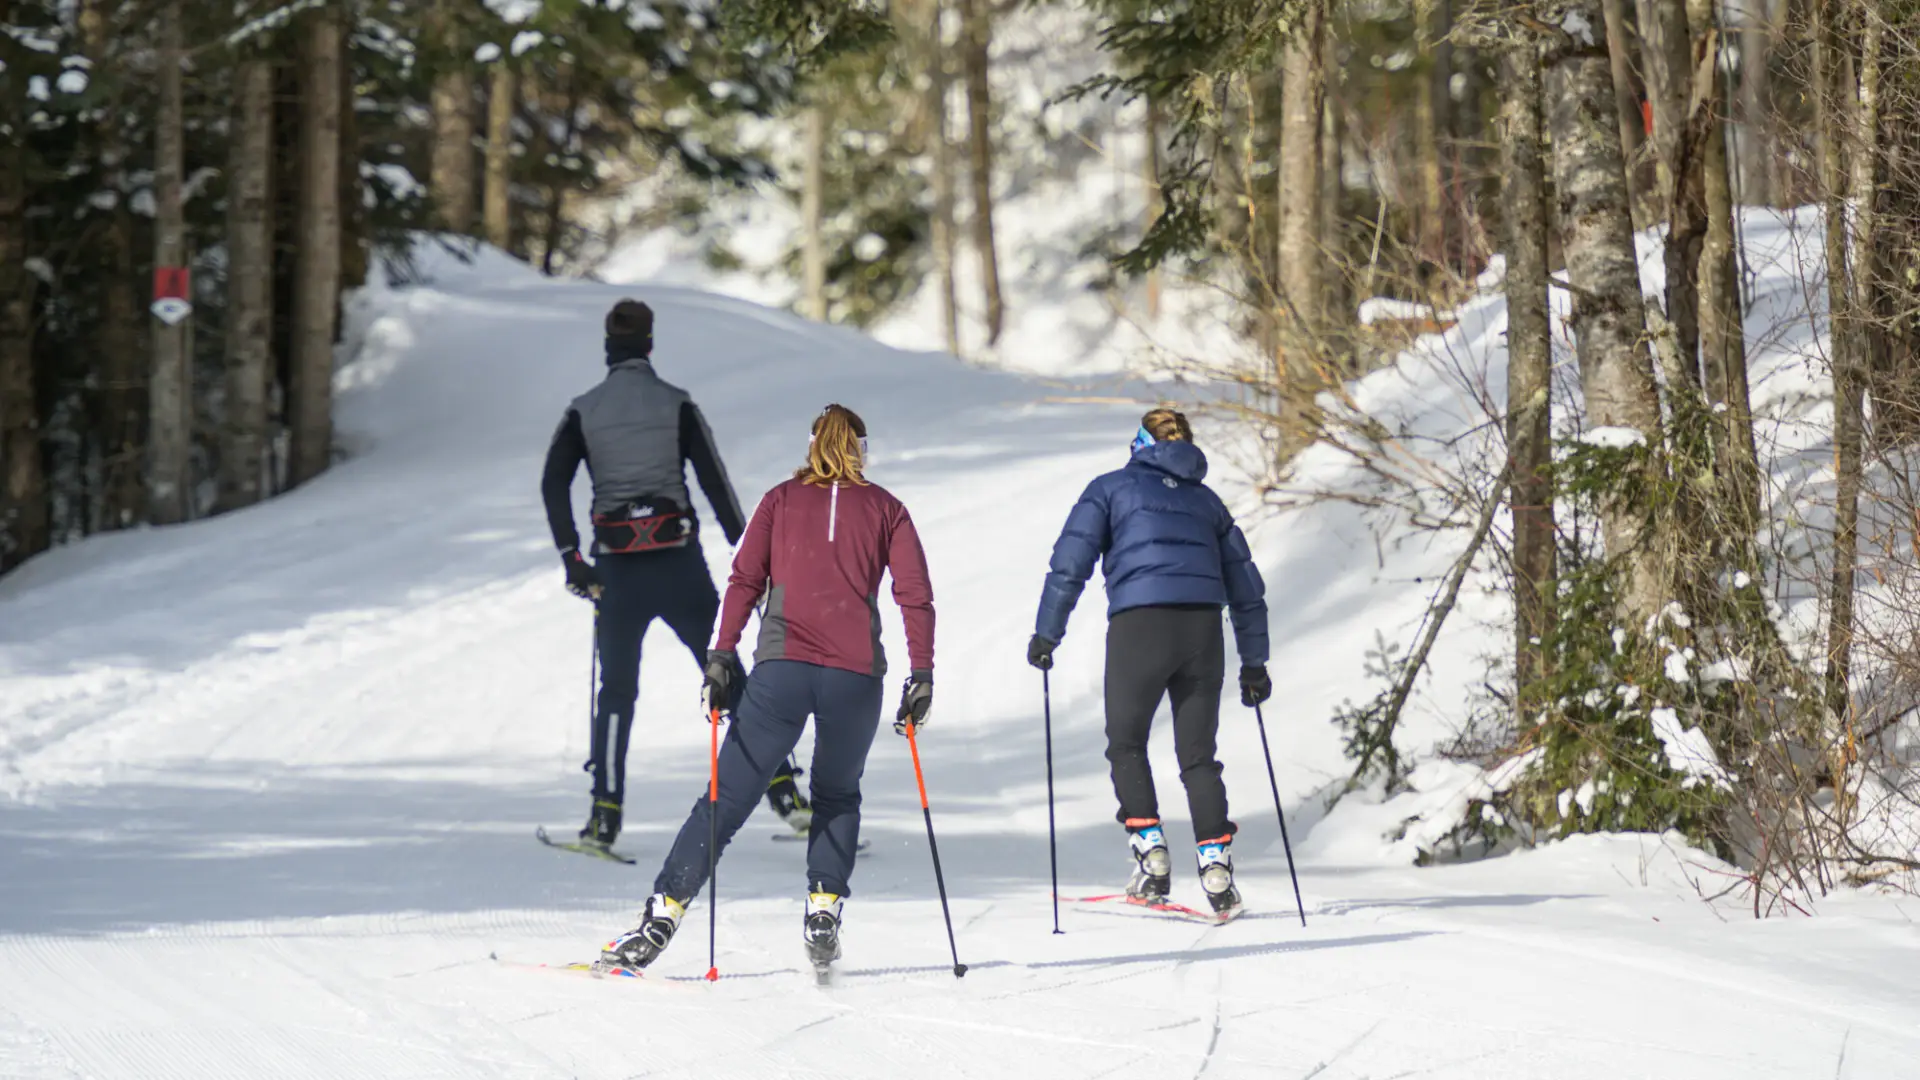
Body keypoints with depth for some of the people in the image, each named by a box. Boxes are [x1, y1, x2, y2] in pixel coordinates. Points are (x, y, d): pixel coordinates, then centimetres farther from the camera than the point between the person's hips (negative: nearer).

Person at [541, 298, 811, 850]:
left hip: (617, 570, 1)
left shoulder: (582, 411, 3)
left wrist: (570, 556, -3)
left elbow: (553, 483, -6)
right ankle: (783, 790, 0)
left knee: (617, 690, 13)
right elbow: (714, 480, -4)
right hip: (679, 564, -1)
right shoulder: (676, 404, -1)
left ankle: (606, 814, 5)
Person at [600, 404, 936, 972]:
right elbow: (916, 595, 5)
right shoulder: (885, 508, 14)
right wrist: (921, 676, 6)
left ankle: (663, 915, -6)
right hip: (856, 677, 1)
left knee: (727, 797, 2)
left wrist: (721, 656, 0)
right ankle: (823, 911, 8)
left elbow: (744, 581, 2)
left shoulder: (781, 500, 14)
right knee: (837, 796, 24)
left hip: (782, 669, -1)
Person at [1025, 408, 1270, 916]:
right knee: (1198, 755, 11)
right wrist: (1254, 663, 30)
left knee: (1126, 743, 14)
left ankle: (1151, 855, 2)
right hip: (1203, 628, 3)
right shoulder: (1206, 500, 24)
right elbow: (1246, 587, 25)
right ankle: (1216, 863, -3)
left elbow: (1070, 562, 2)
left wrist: (1046, 634, 5)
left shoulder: (1112, 489, 13)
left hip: (1139, 625, -3)